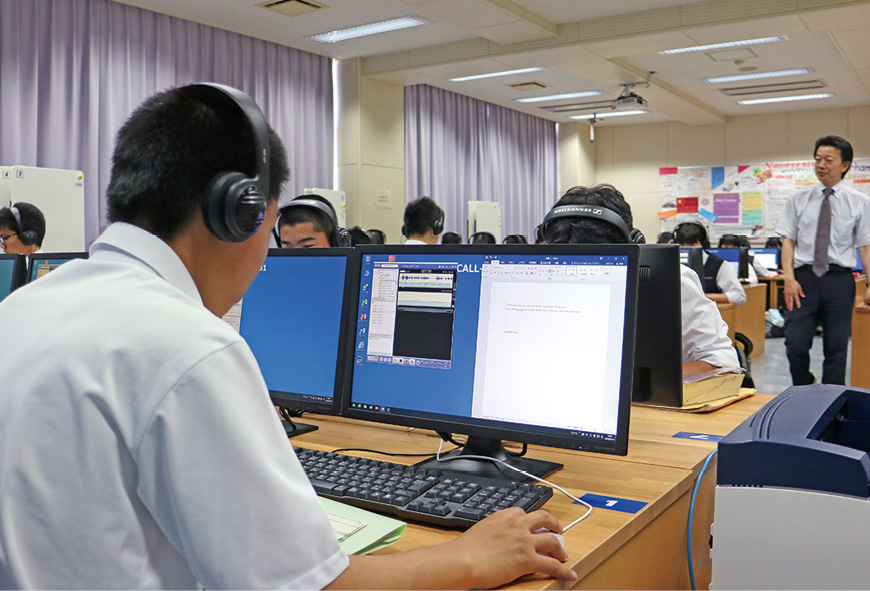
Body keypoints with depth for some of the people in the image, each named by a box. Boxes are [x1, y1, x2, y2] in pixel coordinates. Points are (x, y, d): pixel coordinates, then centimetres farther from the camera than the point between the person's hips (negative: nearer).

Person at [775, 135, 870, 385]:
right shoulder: (798, 199, 8)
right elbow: (788, 240, 5)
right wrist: (789, 277, -7)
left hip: (839, 278, 0)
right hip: (804, 278, 0)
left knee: (837, 348, 4)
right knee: (796, 345, -5)